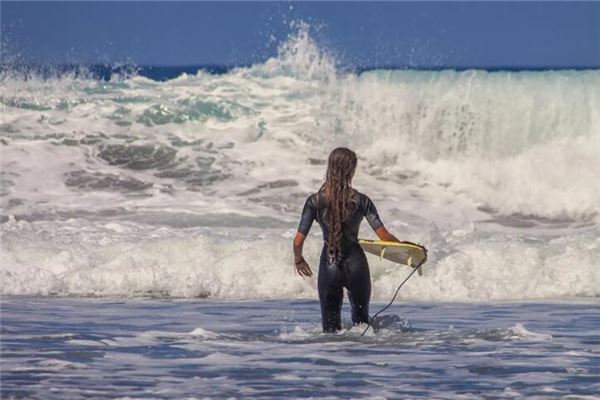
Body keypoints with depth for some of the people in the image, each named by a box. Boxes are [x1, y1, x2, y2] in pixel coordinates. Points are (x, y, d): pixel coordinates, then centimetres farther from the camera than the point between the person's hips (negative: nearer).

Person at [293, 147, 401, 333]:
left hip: (329, 267, 0)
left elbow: (298, 241, -8)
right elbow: (384, 236, -10)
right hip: (356, 265, 0)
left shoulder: (315, 201, -7)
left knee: (330, 325, 9)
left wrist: (298, 259, 13)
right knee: (361, 319, 20)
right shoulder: (360, 201, -9)